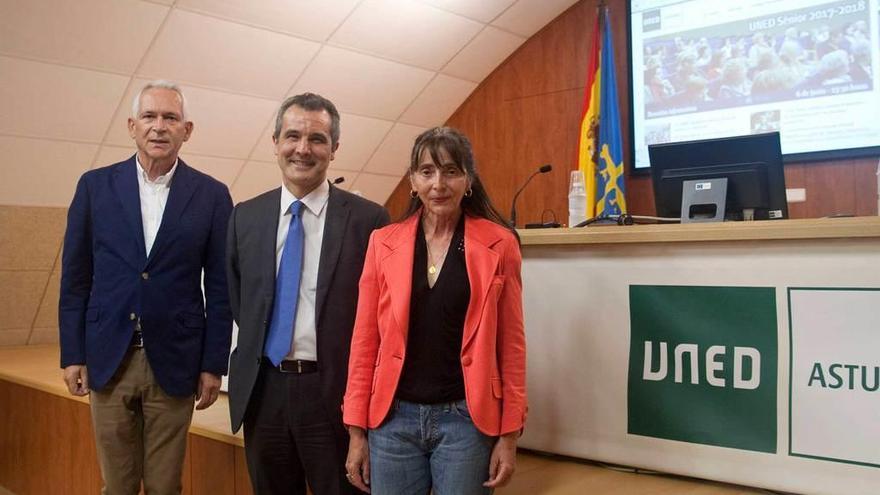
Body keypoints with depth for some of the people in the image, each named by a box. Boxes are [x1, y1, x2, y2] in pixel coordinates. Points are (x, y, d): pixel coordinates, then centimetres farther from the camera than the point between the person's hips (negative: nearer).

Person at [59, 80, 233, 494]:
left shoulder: (211, 195, -1)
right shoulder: (95, 186, 3)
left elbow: (219, 287, 0)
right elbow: (75, 277, 5)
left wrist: (214, 364, -2)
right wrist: (72, 354, 3)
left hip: (174, 363, -1)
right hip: (108, 360, 1)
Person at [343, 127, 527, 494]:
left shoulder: (498, 244, -3)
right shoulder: (384, 242, 1)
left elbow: (511, 343, -1)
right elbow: (365, 340, 4)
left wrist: (509, 435, -2)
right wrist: (357, 431, 3)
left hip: (466, 419, -1)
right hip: (393, 419, 2)